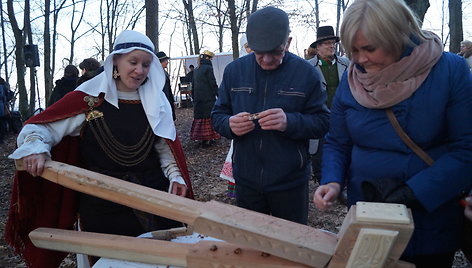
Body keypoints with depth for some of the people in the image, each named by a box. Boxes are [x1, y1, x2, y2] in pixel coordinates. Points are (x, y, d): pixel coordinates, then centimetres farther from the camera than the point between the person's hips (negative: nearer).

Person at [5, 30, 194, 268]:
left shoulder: (156, 101, 2)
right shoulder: (90, 98, -7)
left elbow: (165, 147, 6)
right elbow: (38, 126, -6)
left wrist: (175, 176, -8)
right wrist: (36, 148, -26)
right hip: (103, 208, -2)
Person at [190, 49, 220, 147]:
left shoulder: (196, 70, 13)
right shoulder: (208, 68, -10)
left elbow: (193, 85, 17)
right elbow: (213, 83, -12)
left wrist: (194, 97, 22)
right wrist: (219, 95, -7)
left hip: (198, 98, 7)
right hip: (208, 98, -7)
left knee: (200, 116, 10)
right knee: (208, 117, -2)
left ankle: (200, 136, 16)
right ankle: (206, 139, 0)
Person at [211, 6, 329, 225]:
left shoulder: (306, 73, -7)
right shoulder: (234, 70, -1)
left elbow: (322, 122, -8)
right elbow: (218, 115, 4)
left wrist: (290, 122, -27)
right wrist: (230, 125, -19)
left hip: (290, 182, -2)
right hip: (246, 180, 2)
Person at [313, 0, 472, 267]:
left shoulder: (451, 71, -13)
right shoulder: (351, 80, -4)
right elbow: (337, 144, 3)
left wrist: (411, 193, -23)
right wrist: (332, 182, -15)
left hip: (432, 218, -2)